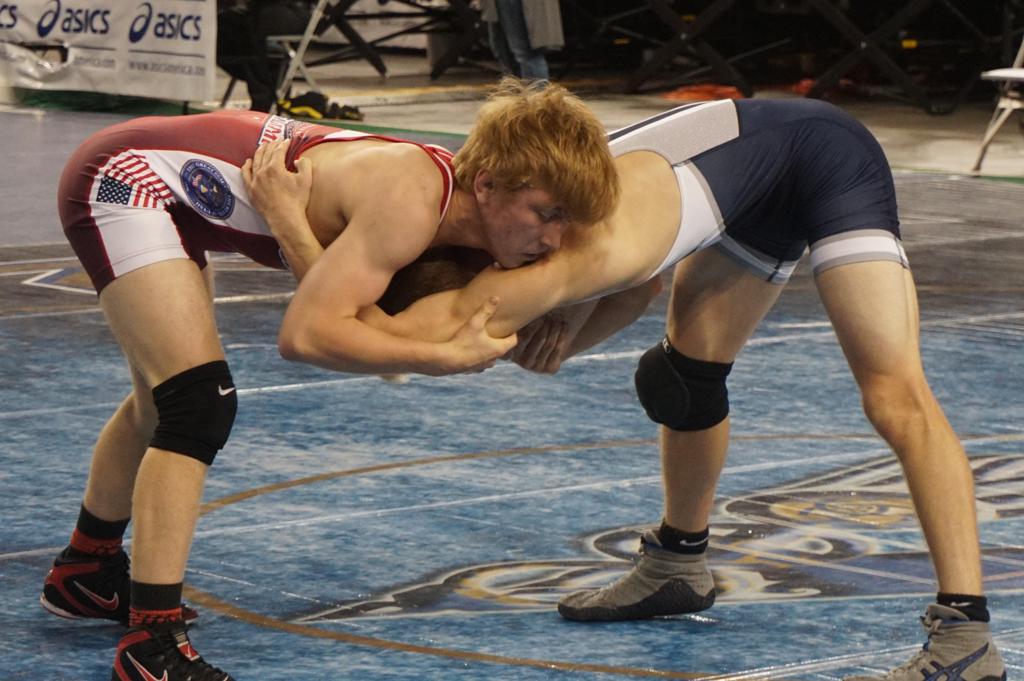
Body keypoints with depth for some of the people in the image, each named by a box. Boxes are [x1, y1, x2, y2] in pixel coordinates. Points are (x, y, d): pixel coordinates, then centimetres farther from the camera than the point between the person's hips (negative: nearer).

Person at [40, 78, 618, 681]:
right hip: (123, 178, -10)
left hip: (172, 188, 10)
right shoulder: (411, 200, -31)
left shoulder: (445, 186, -5)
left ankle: (86, 573, 49)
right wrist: (445, 358, -33)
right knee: (200, 406, -21)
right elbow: (309, 333, -37)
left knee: (168, 401, 26)